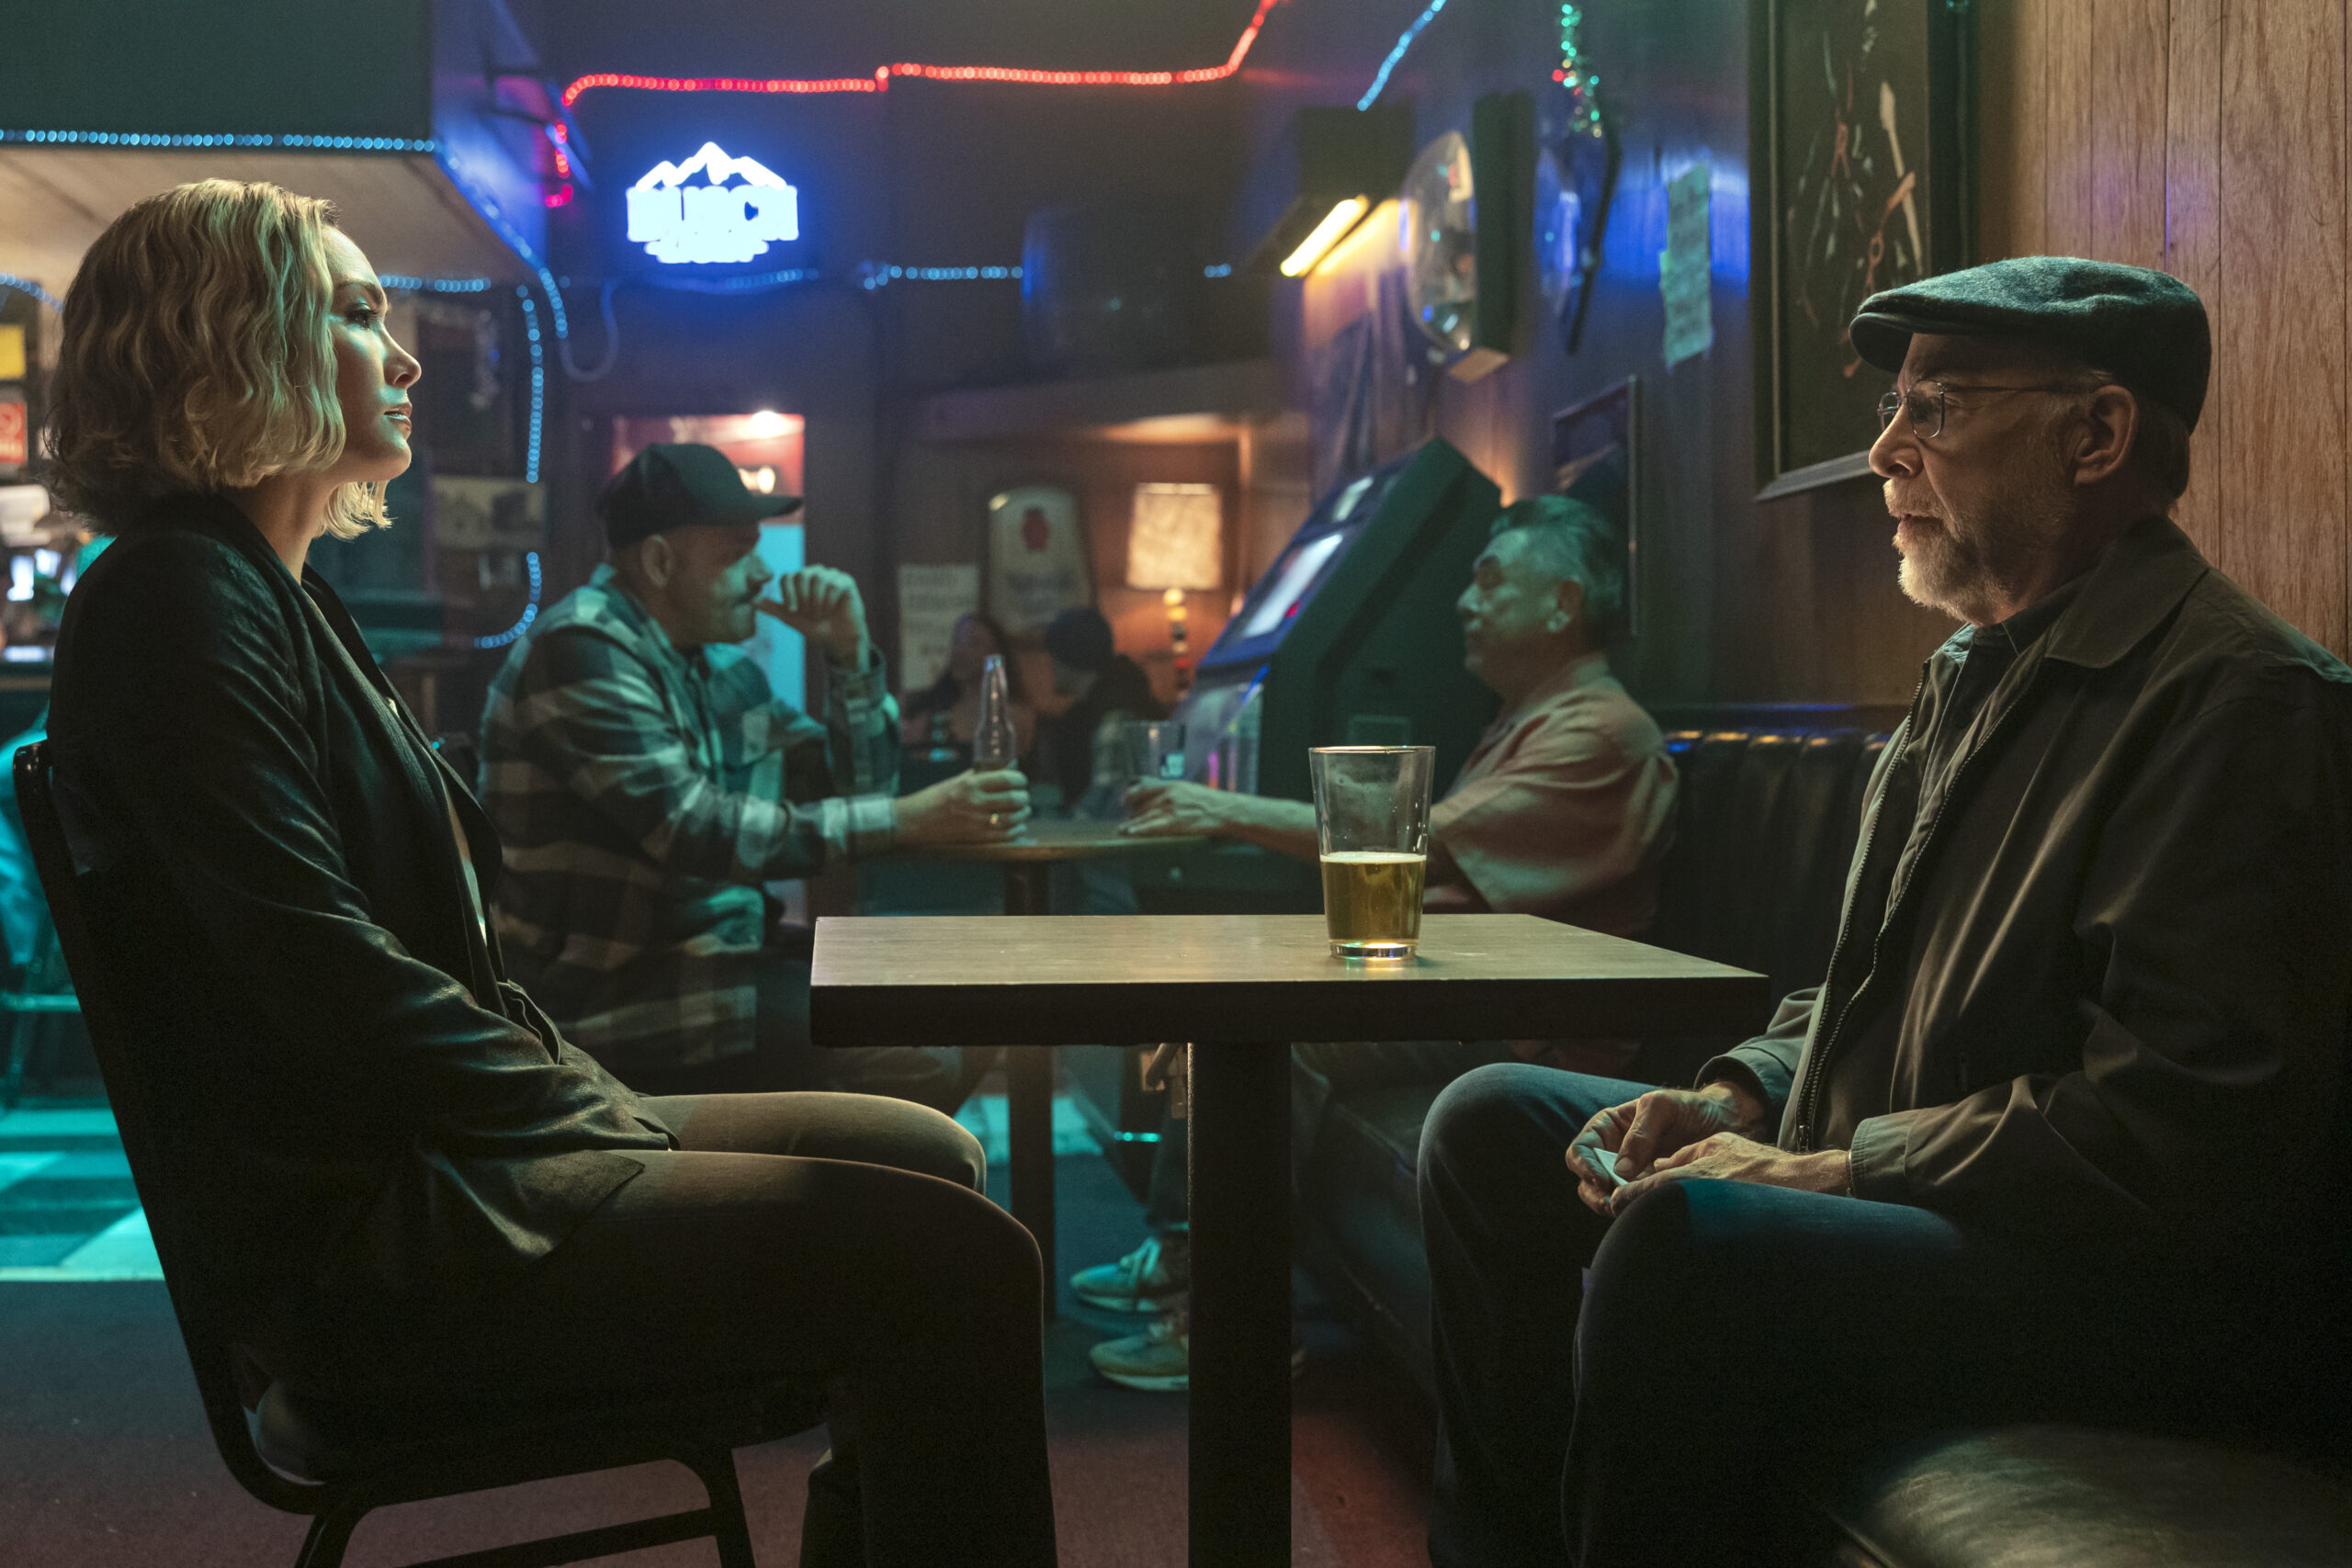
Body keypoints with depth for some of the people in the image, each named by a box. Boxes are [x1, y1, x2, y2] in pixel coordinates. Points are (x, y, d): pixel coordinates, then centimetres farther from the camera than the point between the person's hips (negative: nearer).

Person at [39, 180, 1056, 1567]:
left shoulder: (280, 597, 19)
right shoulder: (179, 601, -12)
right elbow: (330, 977, -20)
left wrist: (585, 1095, 6)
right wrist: (601, 1123, -13)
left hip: (436, 1152, 11)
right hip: (354, 1240, -11)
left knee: (929, 1156, 13)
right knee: (955, 1265, -19)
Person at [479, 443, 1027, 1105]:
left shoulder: (719, 668, 12)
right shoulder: (582, 649, -14)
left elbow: (852, 796, 16)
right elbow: (693, 831, -25)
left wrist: (851, 655, 2)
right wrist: (906, 820, -26)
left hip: (722, 948, 9)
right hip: (610, 992, -9)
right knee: (922, 1051, -21)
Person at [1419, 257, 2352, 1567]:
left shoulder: (2239, 698, -16)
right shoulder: (1979, 672, 16)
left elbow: (2190, 1119, -24)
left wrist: (1836, 1168, -20)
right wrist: (1736, 1101, 4)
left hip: (2154, 1280, -10)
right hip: (1887, 1199, 10)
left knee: (1692, 1242, -35)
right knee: (1495, 1124, 9)